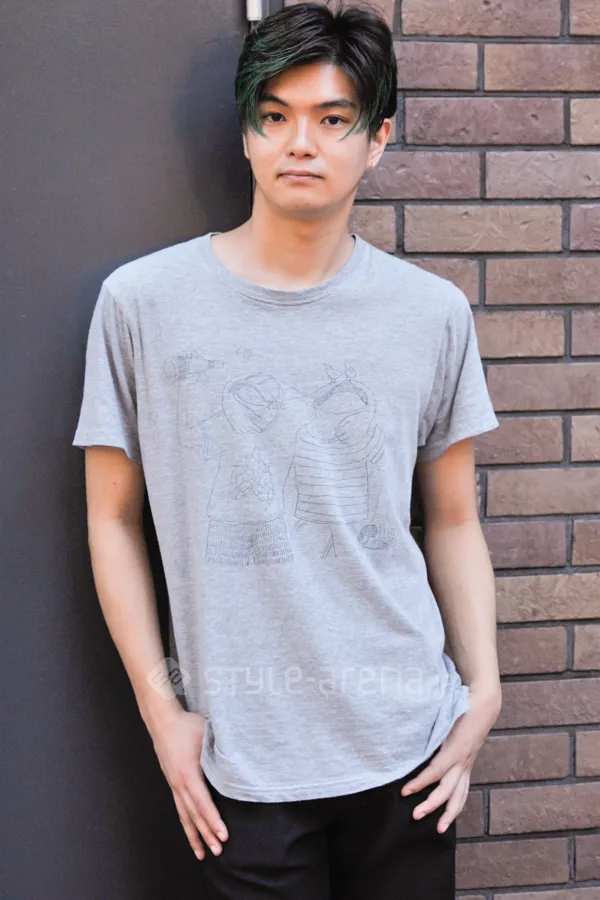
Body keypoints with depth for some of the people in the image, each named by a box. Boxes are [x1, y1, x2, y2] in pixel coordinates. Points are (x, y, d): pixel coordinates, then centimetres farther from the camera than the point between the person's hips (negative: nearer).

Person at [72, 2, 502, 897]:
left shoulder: (434, 312, 0)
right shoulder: (142, 301, -5)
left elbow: (452, 518, 7)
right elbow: (114, 518, 0)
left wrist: (483, 689, 0)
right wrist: (160, 706, -3)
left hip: (406, 739, 2)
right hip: (241, 756, -1)